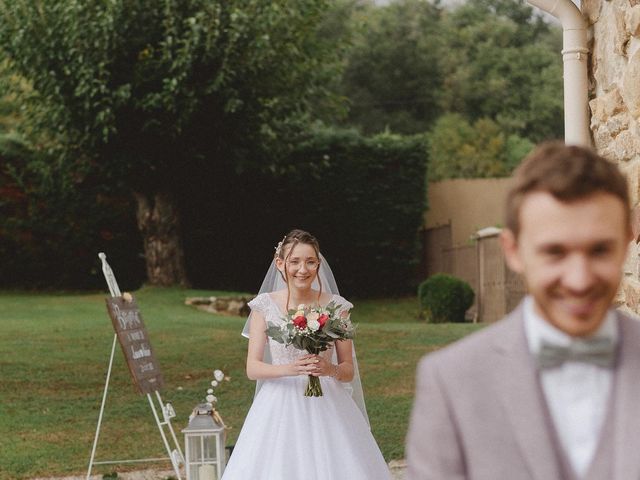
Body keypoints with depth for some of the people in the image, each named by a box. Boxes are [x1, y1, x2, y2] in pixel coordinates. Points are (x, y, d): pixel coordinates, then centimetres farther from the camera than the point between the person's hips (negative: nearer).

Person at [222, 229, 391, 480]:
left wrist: (330, 369, -18)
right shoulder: (265, 305, 0)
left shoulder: (335, 306, 1)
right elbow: (252, 368, -2)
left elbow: (349, 370, 4)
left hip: (327, 407, 0)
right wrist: (289, 369, -20)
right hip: (280, 409, 0)